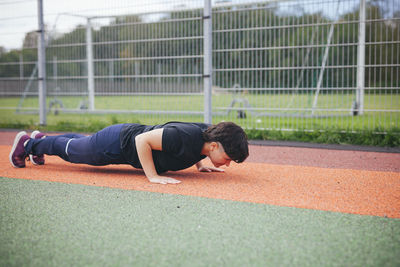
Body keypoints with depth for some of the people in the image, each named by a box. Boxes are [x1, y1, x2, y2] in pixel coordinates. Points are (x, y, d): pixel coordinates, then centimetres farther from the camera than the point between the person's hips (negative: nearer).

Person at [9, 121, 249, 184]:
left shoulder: (210, 133, -15)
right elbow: (143, 140, -36)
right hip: (117, 143, -8)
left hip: (132, 134, 8)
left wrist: (199, 165, -2)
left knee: (83, 143, 33)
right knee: (71, 150, 20)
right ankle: (27, 143, 47)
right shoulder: (183, 137, -42)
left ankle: (40, 139, 60)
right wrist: (153, 176, -35)